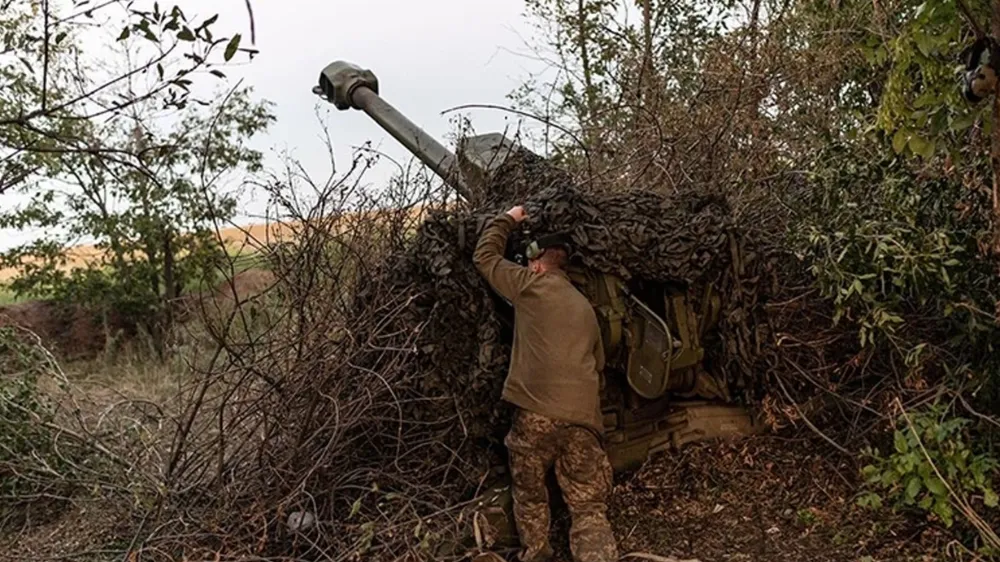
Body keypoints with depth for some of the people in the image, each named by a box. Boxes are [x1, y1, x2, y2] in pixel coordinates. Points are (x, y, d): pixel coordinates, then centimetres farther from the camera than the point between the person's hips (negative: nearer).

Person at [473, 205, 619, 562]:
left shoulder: (531, 285, 7)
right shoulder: (585, 307, 23)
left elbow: (485, 257, 19)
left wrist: (507, 220, 32)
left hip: (536, 411, -4)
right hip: (583, 416, 4)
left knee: (530, 495, 17)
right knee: (589, 508, 1)